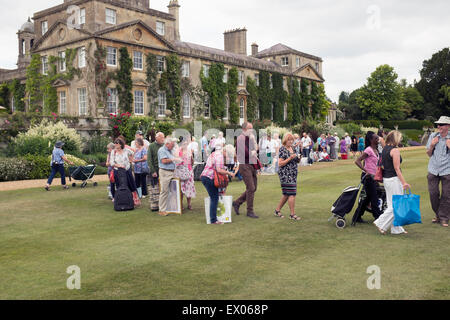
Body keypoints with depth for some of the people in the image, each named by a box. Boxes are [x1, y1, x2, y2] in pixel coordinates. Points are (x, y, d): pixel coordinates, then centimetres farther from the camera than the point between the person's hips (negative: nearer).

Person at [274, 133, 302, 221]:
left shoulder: (293, 148, 14)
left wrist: (298, 158, 1)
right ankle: (292, 214, -5)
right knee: (292, 194, -11)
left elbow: (296, 161, 22)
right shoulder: (282, 149, -9)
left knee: (287, 194, 12)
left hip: (293, 174, 8)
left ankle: (277, 211, 24)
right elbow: (280, 163, -14)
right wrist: (290, 158, -21)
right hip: (285, 174, -8)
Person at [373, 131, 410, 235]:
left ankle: (397, 229, 20)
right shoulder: (395, 150, -15)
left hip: (386, 179, 9)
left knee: (392, 205, 13)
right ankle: (381, 223, 0)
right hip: (394, 179, -9)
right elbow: (397, 168, -18)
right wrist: (404, 182, -17)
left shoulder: (385, 149, 11)